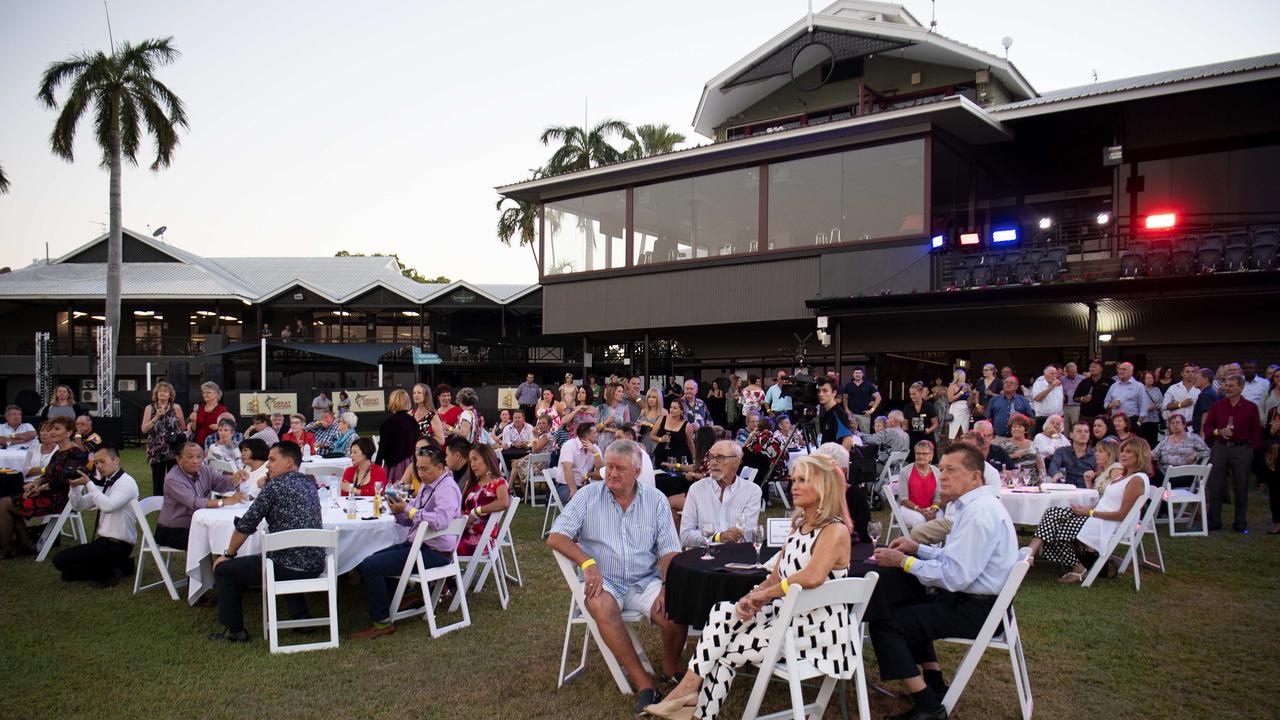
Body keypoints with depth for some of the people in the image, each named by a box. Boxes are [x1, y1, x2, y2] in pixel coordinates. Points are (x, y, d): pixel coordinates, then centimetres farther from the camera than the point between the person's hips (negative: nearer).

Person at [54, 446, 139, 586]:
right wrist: (75, 485, -5)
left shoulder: (126, 482, -15)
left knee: (60, 560, -13)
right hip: (103, 541, 10)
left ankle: (110, 572, -5)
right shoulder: (103, 483, 12)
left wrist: (88, 483, -25)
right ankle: (119, 565, 11)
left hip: (117, 546, -9)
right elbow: (80, 506, 12)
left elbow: (107, 506, -30)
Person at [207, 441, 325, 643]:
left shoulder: (275, 485, -9)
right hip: (316, 566, 7)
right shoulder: (309, 484, 12)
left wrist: (228, 554, 12)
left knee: (223, 569, 12)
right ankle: (300, 617, 35)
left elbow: (246, 525, -4)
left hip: (287, 568, -7)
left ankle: (235, 630, 20)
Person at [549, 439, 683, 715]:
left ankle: (670, 673, 0)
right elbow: (556, 537, -5)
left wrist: (668, 588, -18)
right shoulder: (588, 495, 2)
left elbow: (669, 551, 1)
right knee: (603, 606, -35)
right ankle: (644, 684, -27)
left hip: (645, 582, 1)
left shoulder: (656, 499, 4)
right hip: (602, 581, -1)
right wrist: (588, 563, -21)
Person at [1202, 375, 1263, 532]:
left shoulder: (1251, 407, 3)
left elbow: (1256, 431, 5)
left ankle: (1240, 523, 16)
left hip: (1242, 450, -1)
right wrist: (1219, 432, -9)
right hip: (1219, 448, 1)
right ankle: (1214, 521, 13)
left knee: (1241, 488, 5)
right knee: (1215, 487, 3)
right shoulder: (1217, 406, 7)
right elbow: (1207, 427, 9)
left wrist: (1252, 449, -3)